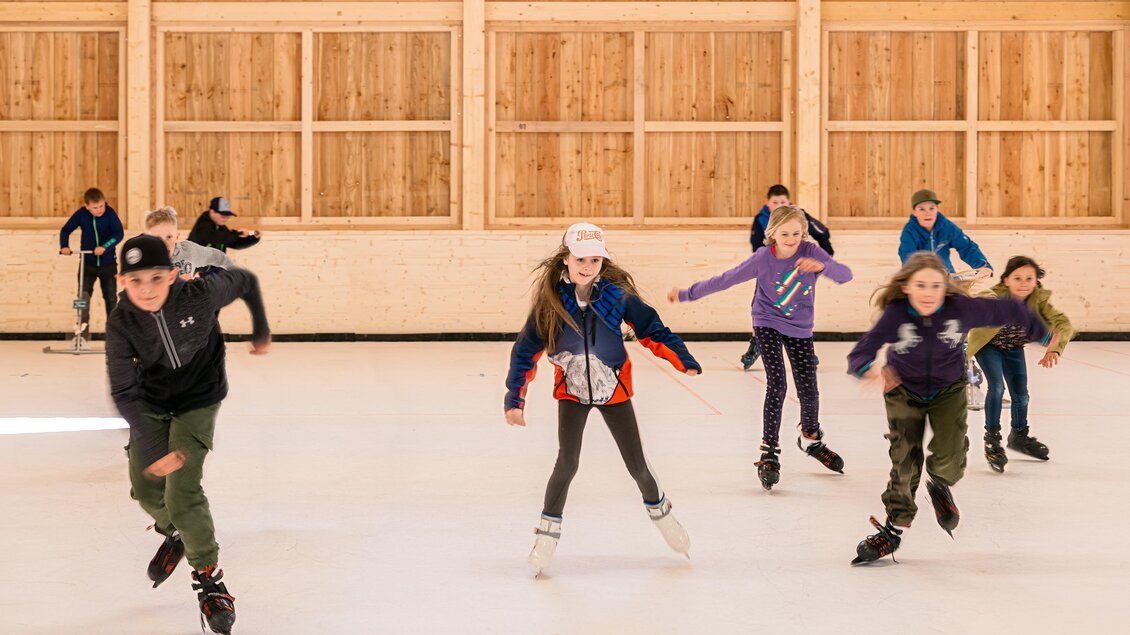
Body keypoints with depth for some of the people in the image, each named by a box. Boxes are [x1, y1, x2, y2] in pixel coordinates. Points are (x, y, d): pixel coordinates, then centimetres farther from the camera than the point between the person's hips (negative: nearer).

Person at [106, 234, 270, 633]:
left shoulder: (200, 295, -28)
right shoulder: (121, 323, -24)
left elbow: (245, 281, -7)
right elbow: (123, 392, -24)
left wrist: (261, 330, 7)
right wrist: (153, 447, -33)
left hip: (198, 399, -3)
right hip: (151, 402, 3)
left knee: (182, 493, -15)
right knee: (146, 488, 10)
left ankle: (208, 577, 4)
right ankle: (175, 534, 45)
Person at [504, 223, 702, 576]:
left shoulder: (617, 293, -17)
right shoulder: (550, 299, -17)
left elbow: (652, 329, -10)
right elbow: (526, 350, -10)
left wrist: (684, 361, -22)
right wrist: (514, 398, -12)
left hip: (613, 388, 1)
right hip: (571, 389, -1)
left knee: (637, 464, 7)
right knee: (567, 464, -12)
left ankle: (658, 508, 37)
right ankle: (548, 531, 8)